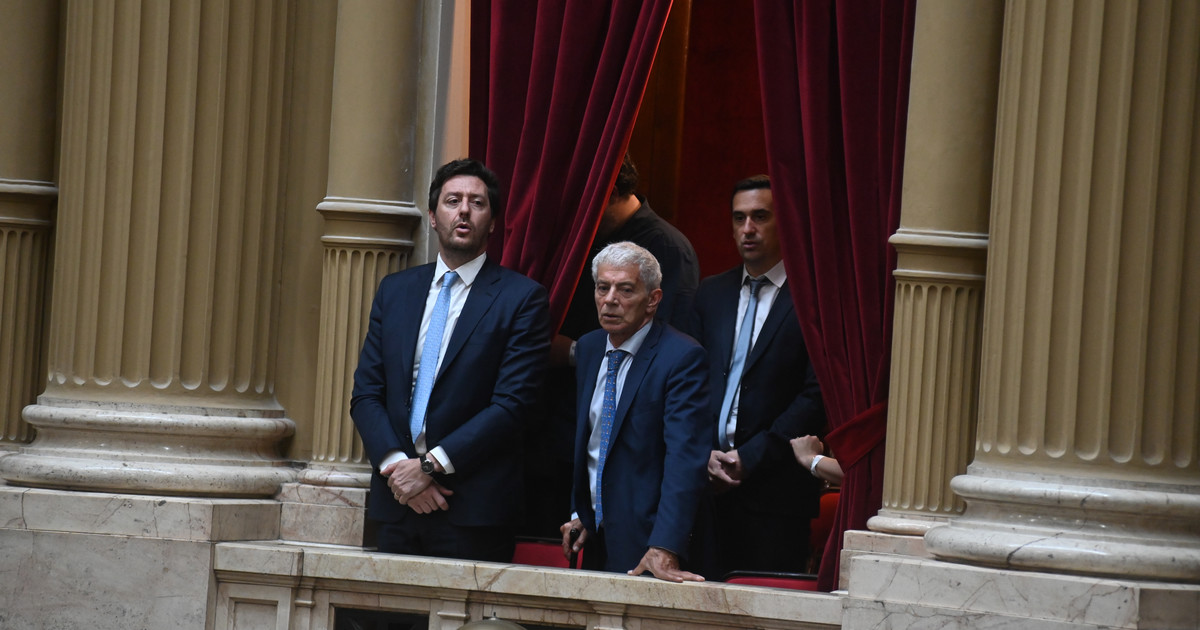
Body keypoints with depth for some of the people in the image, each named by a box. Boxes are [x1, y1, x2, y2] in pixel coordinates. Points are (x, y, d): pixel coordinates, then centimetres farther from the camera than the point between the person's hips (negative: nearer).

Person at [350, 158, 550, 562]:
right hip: (398, 506, 4)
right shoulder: (395, 290, 14)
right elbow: (366, 394, 10)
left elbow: (511, 404, -9)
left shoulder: (522, 298, -1)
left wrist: (431, 465, -13)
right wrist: (396, 463, -7)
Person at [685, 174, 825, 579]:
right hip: (710, 484, 5)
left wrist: (750, 458, -12)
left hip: (775, 490, -5)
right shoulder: (711, 294, 16)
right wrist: (704, 455, -3)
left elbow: (816, 395, -9)